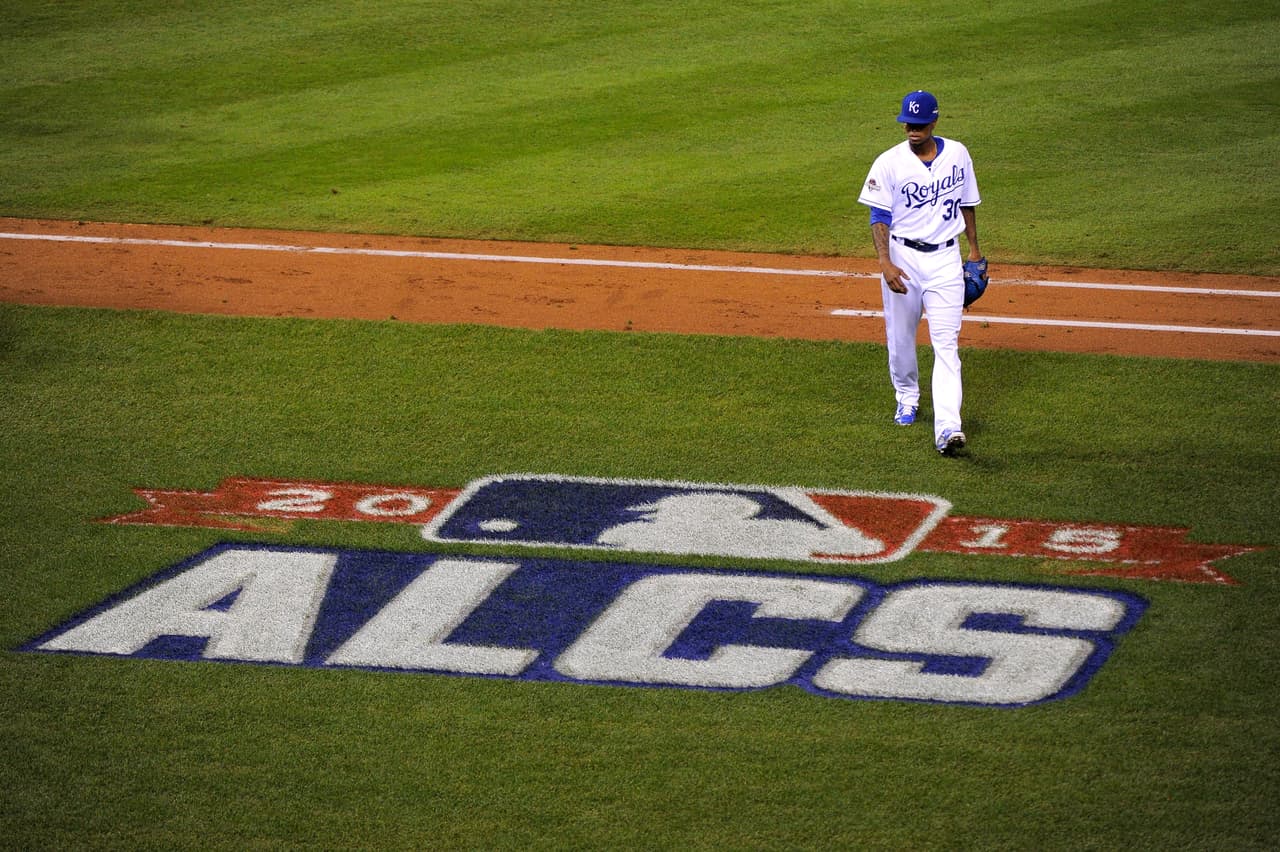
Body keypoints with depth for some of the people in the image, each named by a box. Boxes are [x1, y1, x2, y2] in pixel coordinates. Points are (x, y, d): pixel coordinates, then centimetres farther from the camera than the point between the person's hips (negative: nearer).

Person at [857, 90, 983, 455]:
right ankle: (907, 398, 40)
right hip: (902, 257, 0)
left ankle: (947, 427, -20)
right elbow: (880, 217, -10)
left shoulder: (957, 154, 2)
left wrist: (974, 248, 18)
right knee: (900, 337, 11)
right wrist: (885, 263, -23)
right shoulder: (889, 163, -8)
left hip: (945, 259, 0)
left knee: (946, 342, -10)